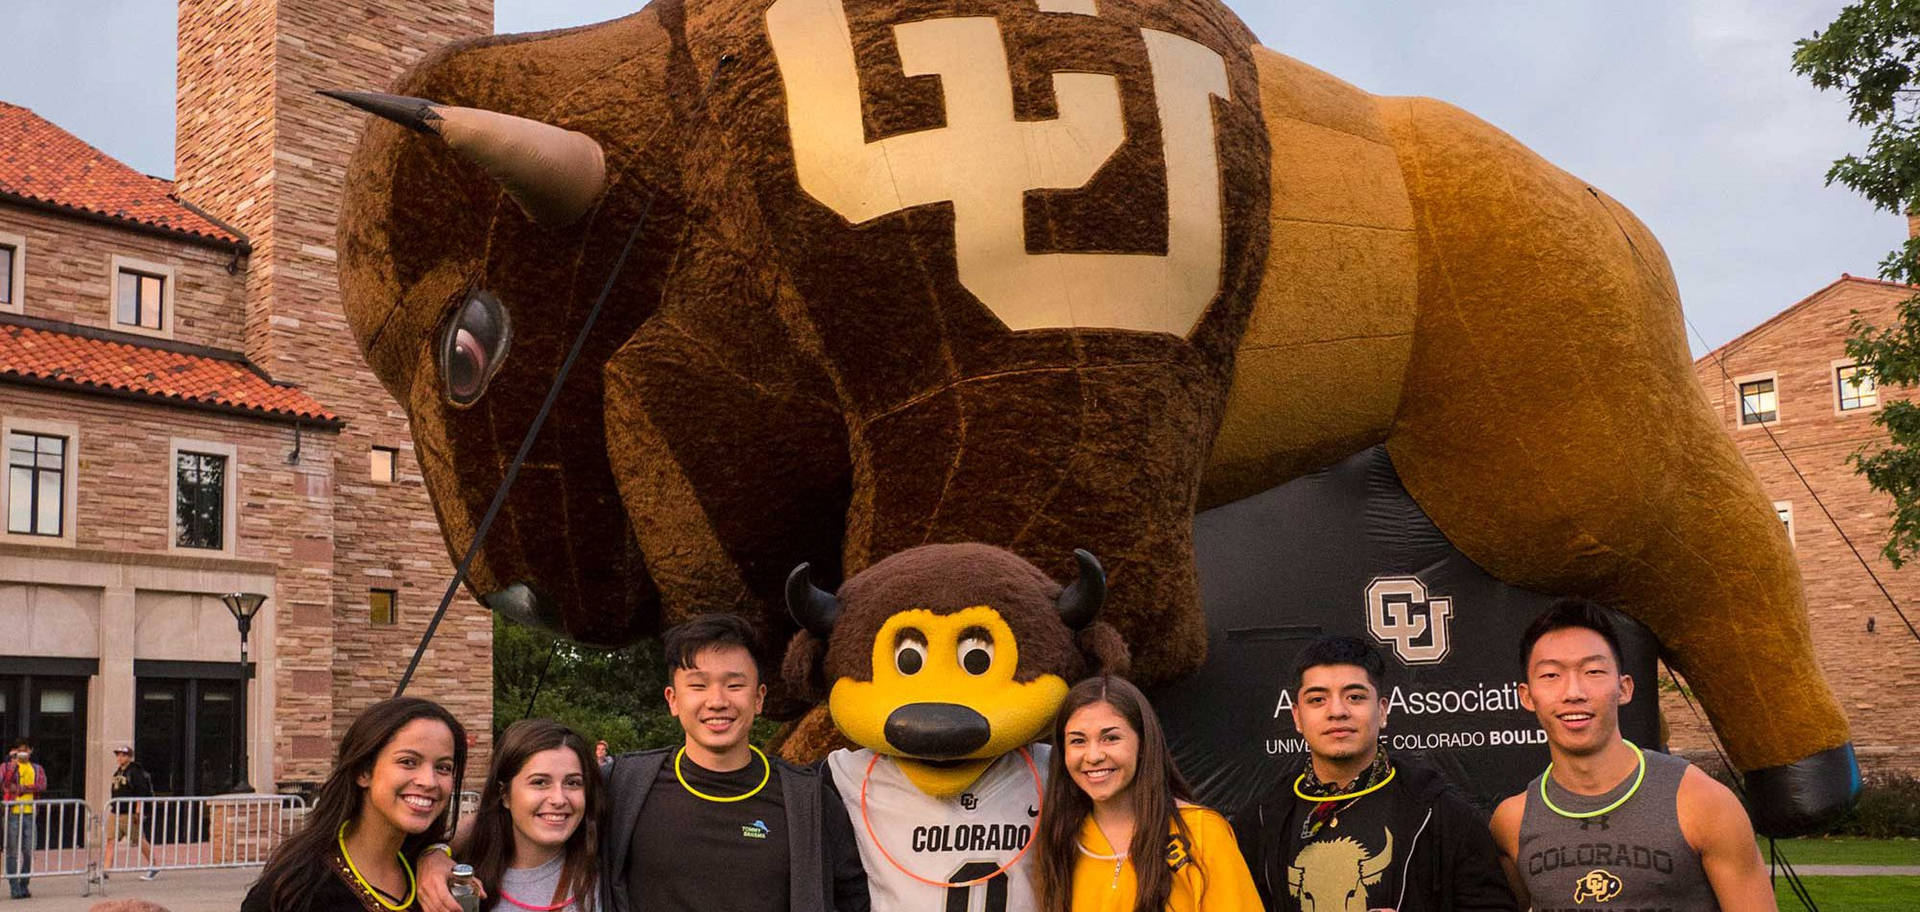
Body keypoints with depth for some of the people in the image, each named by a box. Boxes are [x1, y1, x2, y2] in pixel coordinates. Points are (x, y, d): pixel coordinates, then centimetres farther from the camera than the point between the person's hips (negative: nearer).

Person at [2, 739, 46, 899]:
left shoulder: (37, 769, 16)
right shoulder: (7, 767, 8)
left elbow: (42, 785, -2)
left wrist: (23, 788, -13)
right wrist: (12, 766, -16)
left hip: (30, 814, 3)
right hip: (12, 813, -3)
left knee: (29, 853, 3)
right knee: (13, 852, -3)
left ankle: (24, 886, 12)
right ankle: (14, 888, -1)